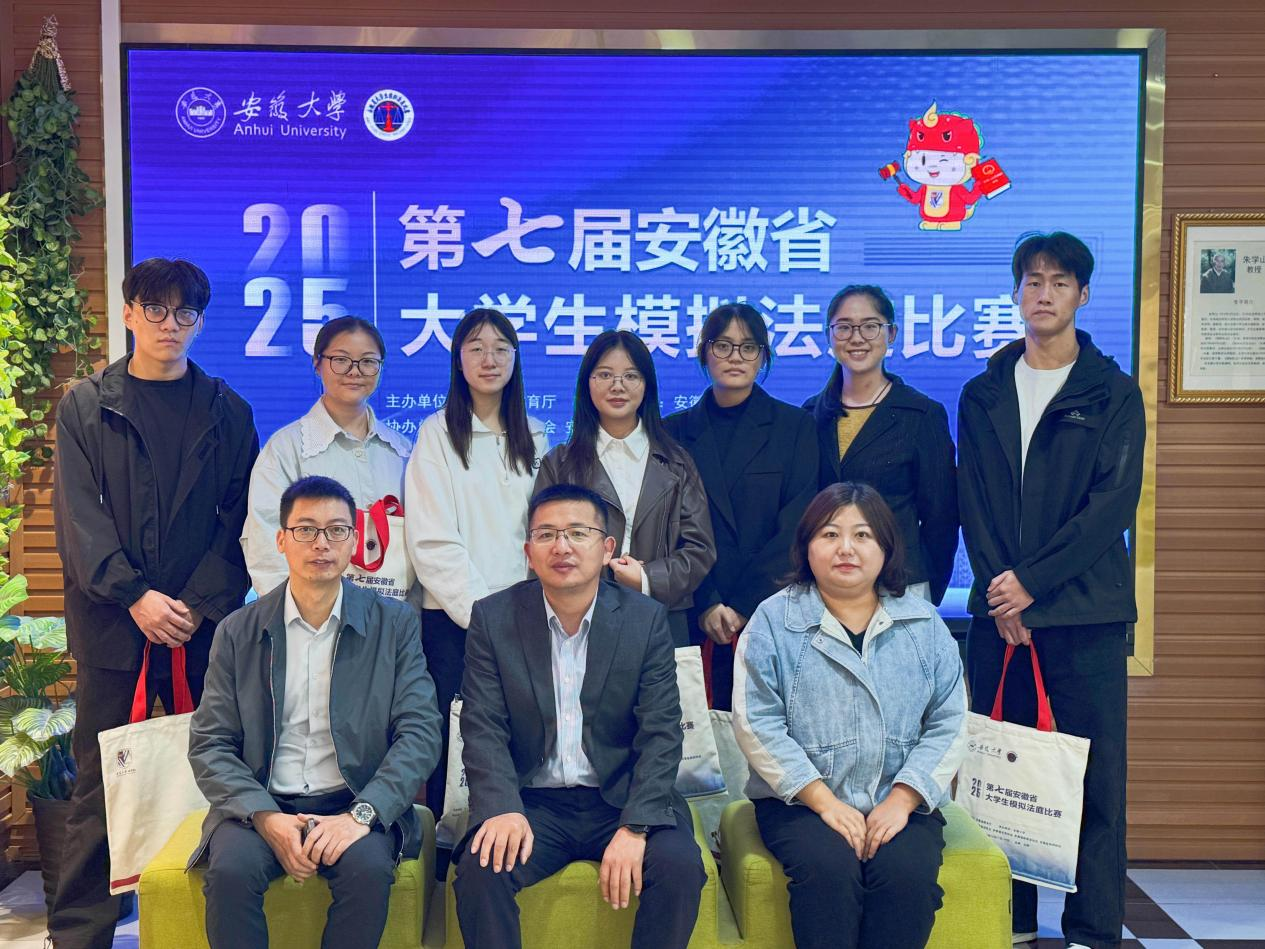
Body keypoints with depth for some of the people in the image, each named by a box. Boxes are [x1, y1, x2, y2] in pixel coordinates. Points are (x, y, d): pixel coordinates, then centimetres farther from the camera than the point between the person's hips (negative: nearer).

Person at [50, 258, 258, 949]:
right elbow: (78, 516, -2)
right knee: (100, 783, 4)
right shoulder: (86, 407, 8)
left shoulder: (227, 412, 10)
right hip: (111, 625, 0)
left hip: (203, 626, 1)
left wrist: (198, 604, -10)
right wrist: (135, 596, -14)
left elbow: (239, 520, 2)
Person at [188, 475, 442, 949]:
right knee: (231, 869, -29)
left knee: (368, 867, -30)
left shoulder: (395, 623, 3)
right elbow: (208, 745, 3)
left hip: (356, 804, -1)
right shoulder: (238, 631, 6)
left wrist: (361, 813, -18)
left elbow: (420, 732, -4)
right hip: (261, 804, 1)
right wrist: (265, 817, -14)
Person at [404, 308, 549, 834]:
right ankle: (446, 865, 11)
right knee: (454, 748, -2)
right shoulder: (437, 435, 1)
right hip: (454, 618, -3)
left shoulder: (534, 437, 14)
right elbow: (433, 544, -6)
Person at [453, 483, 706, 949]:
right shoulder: (493, 618, 1)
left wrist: (635, 827, -19)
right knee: (480, 869, -28)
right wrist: (503, 807, -21)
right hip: (531, 802, 0)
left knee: (679, 866, -25)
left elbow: (661, 734, -5)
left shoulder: (647, 619, 0)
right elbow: (483, 729, -3)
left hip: (624, 800, 1)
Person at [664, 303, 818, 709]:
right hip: (694, 620, 1)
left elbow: (795, 527, -2)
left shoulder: (795, 426, 5)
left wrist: (743, 606, -9)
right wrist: (707, 605, -8)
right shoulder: (675, 431, 9)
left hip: (773, 613, -1)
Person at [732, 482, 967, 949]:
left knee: (907, 872, -26)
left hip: (900, 803, 2)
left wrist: (901, 800, -10)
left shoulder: (923, 623, 8)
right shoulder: (773, 621, 1)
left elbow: (948, 724, 3)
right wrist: (825, 801, -13)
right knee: (829, 870, -30)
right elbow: (758, 724, -6)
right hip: (800, 801, -1)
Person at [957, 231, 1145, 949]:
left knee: (1097, 776, 1)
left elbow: (1114, 502, -6)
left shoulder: (1114, 393, 4)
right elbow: (973, 501, 5)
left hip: (1084, 613, -2)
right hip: (1000, 612, 2)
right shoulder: (984, 394, 11)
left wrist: (1031, 581, -13)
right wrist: (999, 592, -8)